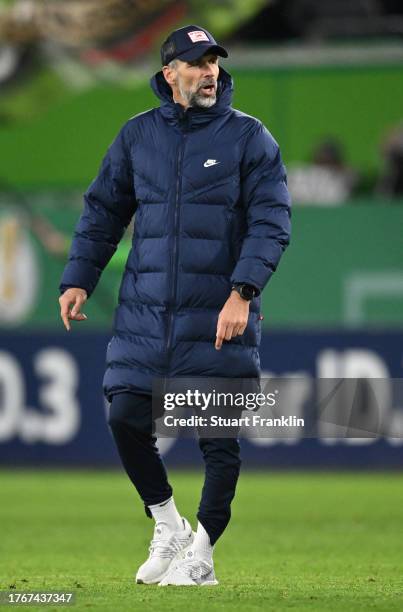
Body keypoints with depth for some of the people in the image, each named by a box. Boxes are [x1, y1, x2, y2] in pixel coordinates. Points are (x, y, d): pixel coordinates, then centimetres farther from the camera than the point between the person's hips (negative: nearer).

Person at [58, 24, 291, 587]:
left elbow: (272, 220, -7)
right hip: (144, 311, 3)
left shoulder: (249, 137, -1)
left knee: (220, 437, -2)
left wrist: (242, 292, -19)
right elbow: (103, 212, 16)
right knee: (125, 417, -3)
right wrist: (78, 280, 4)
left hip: (219, 317, -3)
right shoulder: (137, 135, 10)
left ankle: (200, 556, 9)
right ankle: (167, 527, 17)